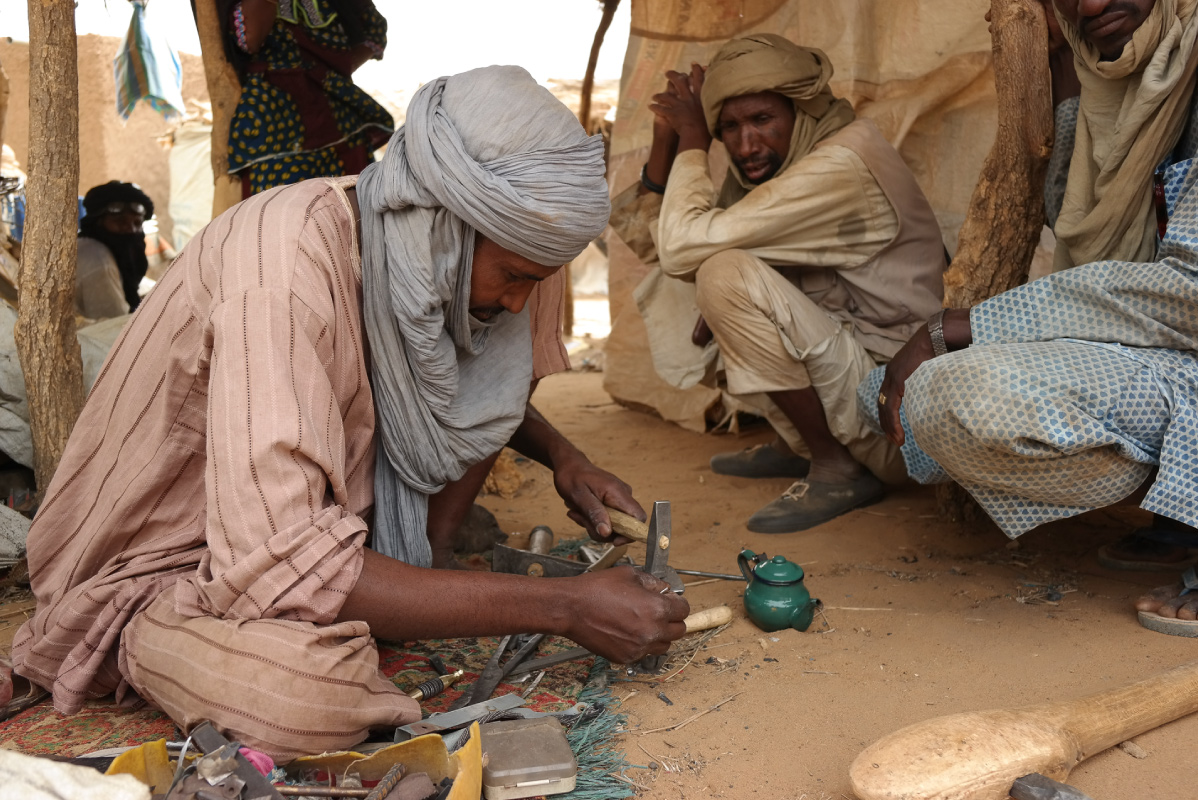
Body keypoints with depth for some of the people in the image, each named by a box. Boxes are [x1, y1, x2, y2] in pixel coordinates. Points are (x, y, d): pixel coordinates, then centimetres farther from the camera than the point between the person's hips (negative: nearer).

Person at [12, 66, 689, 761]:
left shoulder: (425, 249, -9)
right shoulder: (284, 262, -32)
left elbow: (494, 391, 14)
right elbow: (273, 565, -38)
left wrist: (561, 455, -7)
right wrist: (563, 607, -34)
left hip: (315, 519, 6)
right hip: (157, 570, -6)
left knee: (488, 375, -5)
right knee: (309, 686, -37)